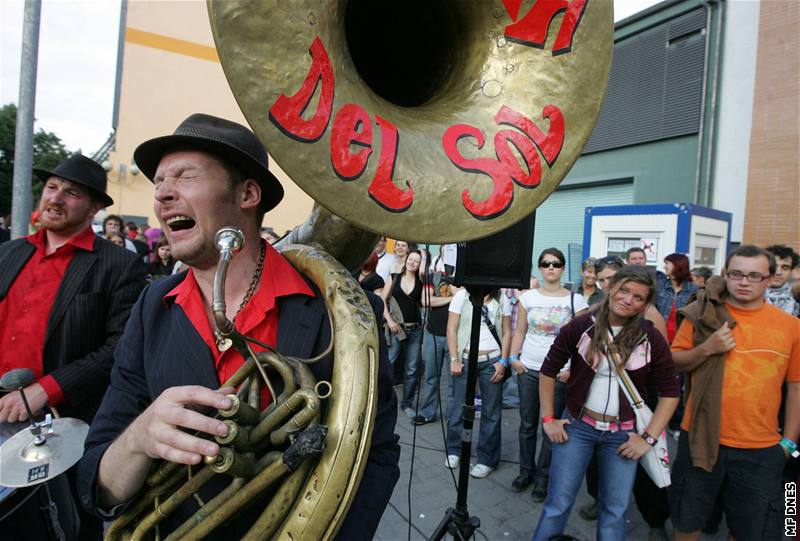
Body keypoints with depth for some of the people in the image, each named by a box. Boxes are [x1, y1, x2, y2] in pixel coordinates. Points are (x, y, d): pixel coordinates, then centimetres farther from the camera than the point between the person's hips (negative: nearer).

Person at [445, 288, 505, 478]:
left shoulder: (501, 300, 4)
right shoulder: (462, 295, 0)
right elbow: (451, 329, -1)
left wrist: (503, 362, -2)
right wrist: (454, 359, -6)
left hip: (492, 360, 1)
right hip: (465, 359, -1)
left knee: (491, 411, 6)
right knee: (458, 406, 7)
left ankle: (487, 459, 21)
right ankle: (454, 450, 29)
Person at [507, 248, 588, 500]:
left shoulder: (575, 300, -3)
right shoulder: (528, 297, 4)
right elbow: (520, 331, 9)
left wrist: (573, 369, -10)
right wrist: (513, 358, -1)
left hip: (559, 373, -2)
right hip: (528, 369, 2)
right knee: (527, 424, 12)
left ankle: (543, 477, 24)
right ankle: (526, 471, 29)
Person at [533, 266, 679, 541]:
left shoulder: (651, 339, -5)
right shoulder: (580, 327, -9)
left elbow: (670, 392, 3)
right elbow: (548, 370, 0)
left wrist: (648, 437, -3)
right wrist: (548, 418, -1)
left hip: (623, 434, 1)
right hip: (577, 426, -1)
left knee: (614, 512, 14)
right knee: (557, 504, 5)